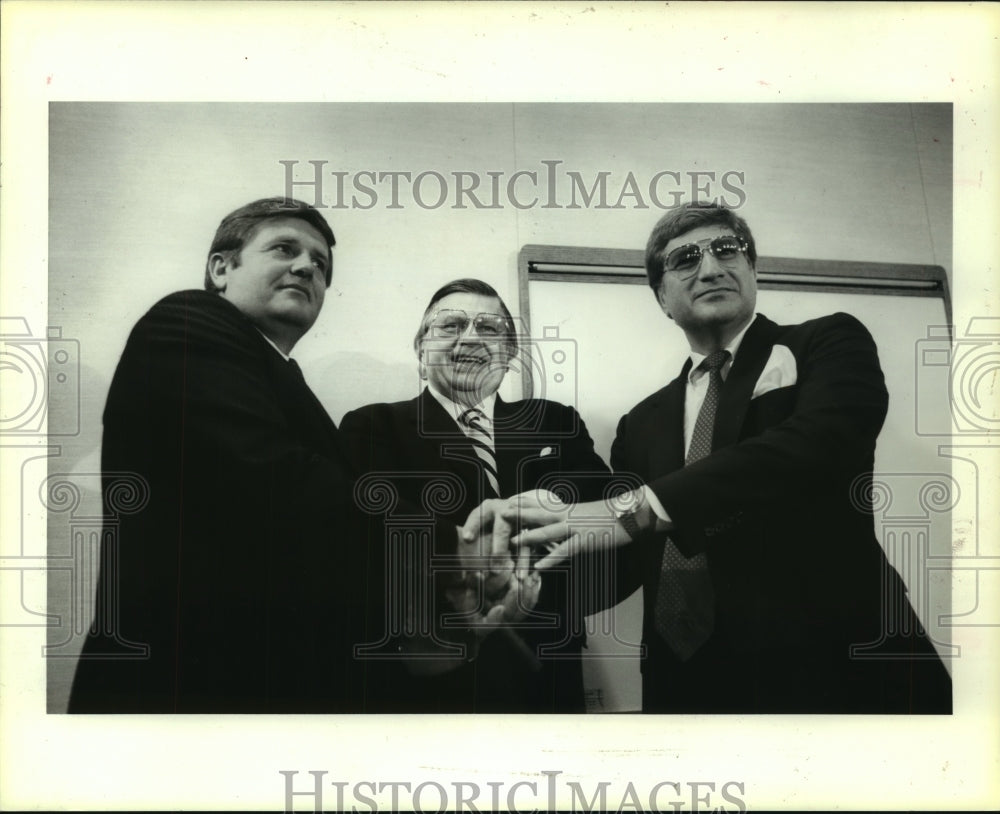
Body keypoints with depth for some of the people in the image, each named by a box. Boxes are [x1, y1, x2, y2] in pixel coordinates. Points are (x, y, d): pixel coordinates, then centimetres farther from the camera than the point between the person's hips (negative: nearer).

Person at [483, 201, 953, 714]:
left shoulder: (828, 344, 1)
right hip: (686, 682, 4)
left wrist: (639, 509, -27)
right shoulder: (642, 424, 13)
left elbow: (820, 441, -20)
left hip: (829, 670, -4)